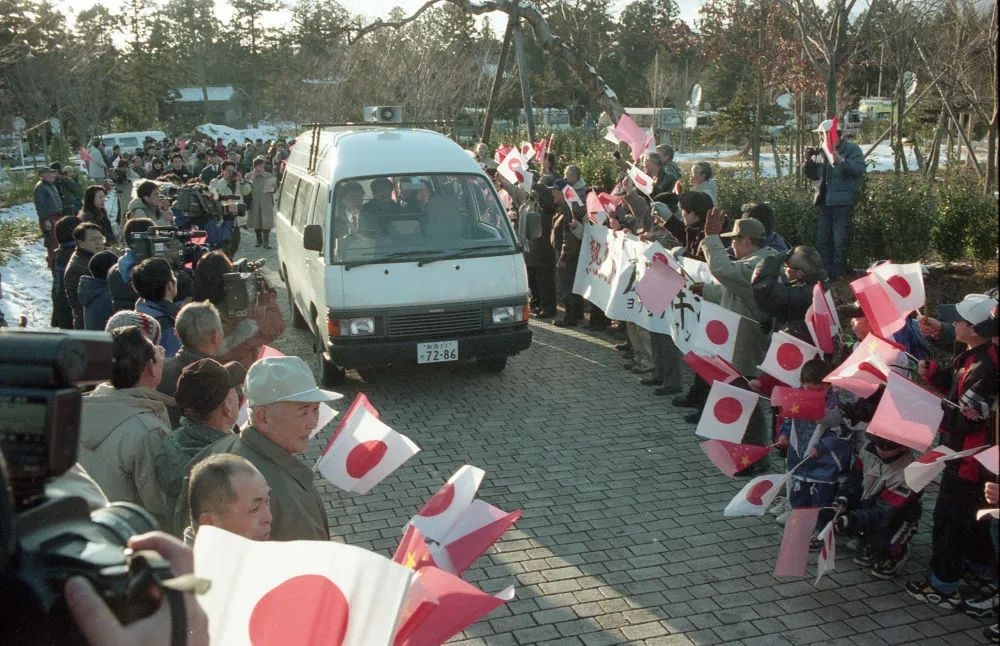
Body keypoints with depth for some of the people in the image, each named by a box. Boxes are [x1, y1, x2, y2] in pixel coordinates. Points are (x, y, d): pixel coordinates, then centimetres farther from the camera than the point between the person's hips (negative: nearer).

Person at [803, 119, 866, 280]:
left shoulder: (851, 149, -4)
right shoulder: (820, 152, 15)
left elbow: (859, 169, -19)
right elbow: (813, 175, 19)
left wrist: (841, 161, -34)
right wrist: (809, 161, 0)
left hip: (843, 202, -7)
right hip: (825, 201, 7)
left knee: (840, 242, -6)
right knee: (823, 240, 10)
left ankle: (838, 274, 0)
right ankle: (825, 273, 18)